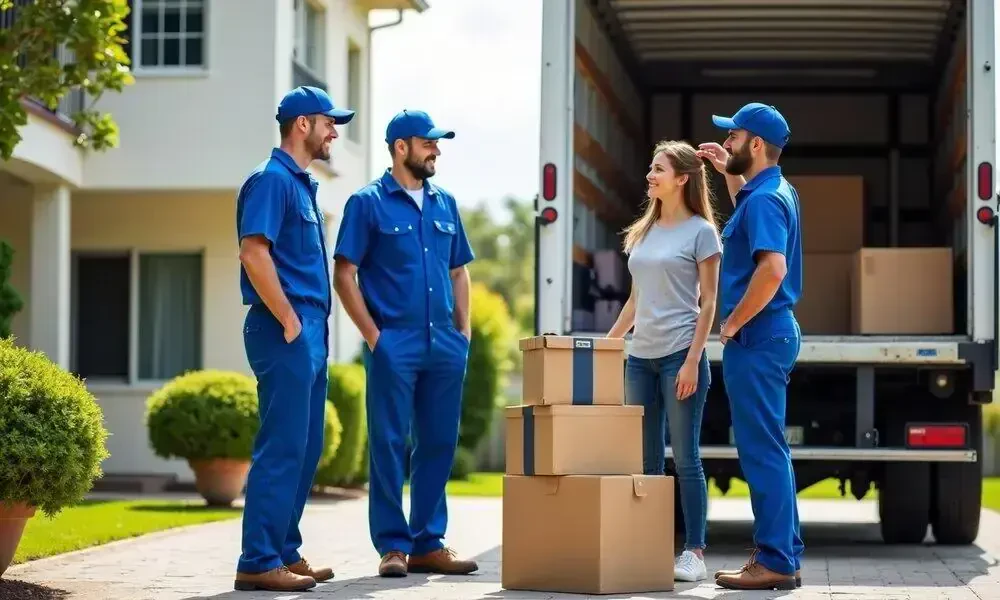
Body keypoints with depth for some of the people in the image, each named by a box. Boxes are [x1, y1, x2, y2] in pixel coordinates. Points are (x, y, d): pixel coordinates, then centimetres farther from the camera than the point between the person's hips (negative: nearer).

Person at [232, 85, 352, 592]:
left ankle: (285, 552, 19)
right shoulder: (272, 180, -11)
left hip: (309, 333, 10)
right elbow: (254, 253, -21)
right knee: (282, 448, -10)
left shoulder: (302, 185, 19)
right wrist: (289, 321, -18)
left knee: (306, 448, 12)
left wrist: (314, 324, 16)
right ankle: (258, 563, -8)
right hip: (286, 332, -10)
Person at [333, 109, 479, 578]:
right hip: (394, 346, -5)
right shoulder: (368, 203, -2)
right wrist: (373, 335, -10)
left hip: (444, 346, 5)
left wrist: (464, 329, 10)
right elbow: (344, 275, -5)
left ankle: (429, 543, 15)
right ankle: (393, 545, 4)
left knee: (438, 445, 8)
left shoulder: (445, 204, 14)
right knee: (389, 445, -2)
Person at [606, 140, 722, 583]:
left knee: (684, 457, -5)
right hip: (640, 356, 7)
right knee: (645, 459, 7)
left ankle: (694, 552, 0)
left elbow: (708, 303, -6)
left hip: (679, 355, -6)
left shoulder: (701, 231, -3)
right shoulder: (644, 232, 16)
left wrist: (693, 362, -14)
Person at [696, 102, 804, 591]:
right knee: (769, 449, 14)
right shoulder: (774, 191, 14)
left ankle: (775, 561, -4)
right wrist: (730, 173, 29)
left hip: (756, 338, -10)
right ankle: (783, 553, 19)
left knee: (762, 451, -7)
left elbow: (772, 270, -30)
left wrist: (732, 323, -19)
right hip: (772, 334, 10)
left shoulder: (765, 200, -16)